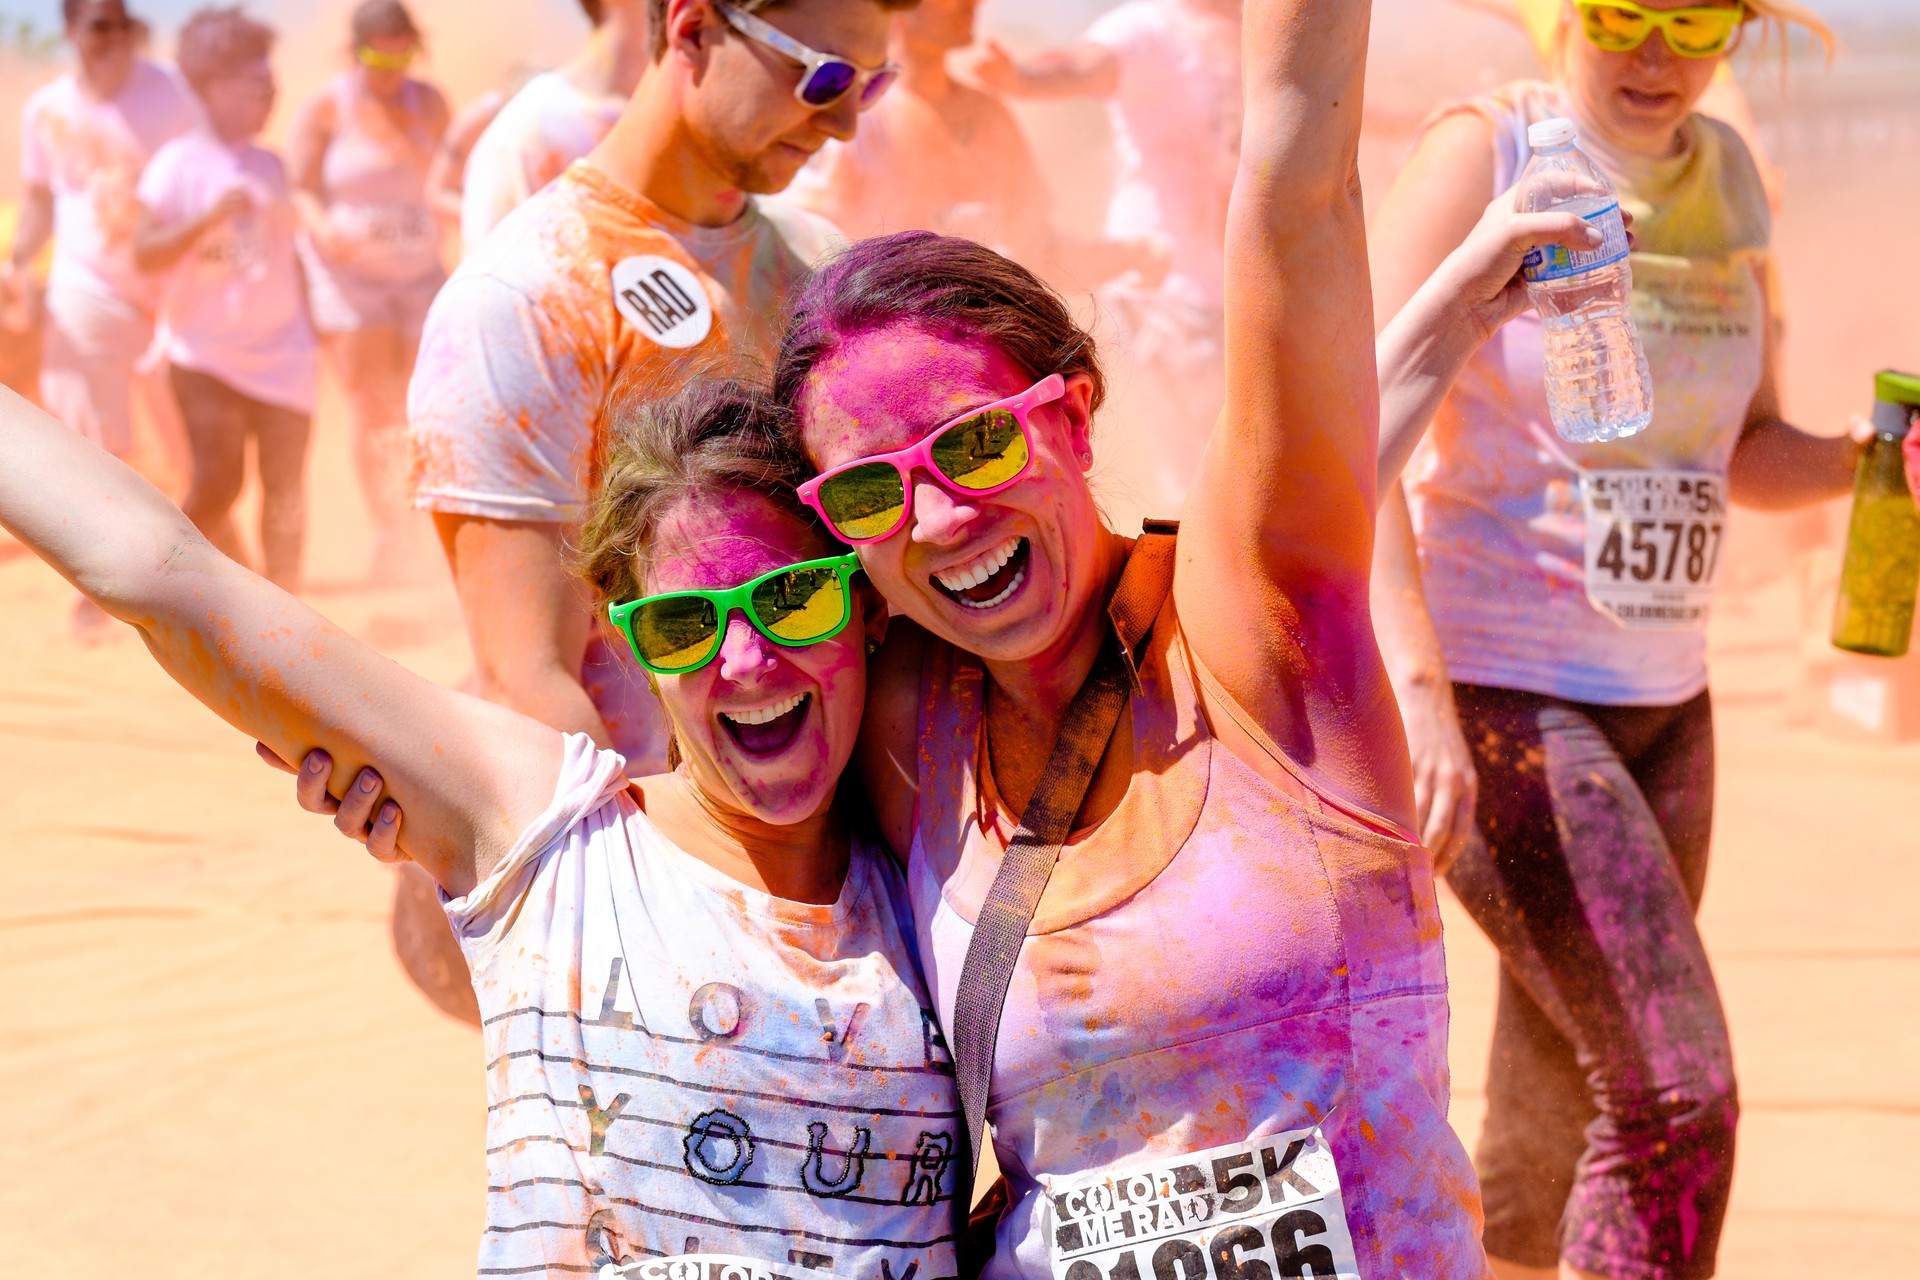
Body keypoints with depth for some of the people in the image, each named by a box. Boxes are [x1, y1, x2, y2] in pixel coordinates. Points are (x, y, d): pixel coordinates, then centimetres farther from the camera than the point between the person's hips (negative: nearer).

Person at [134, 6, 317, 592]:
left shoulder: (269, 165, 10)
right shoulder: (179, 163, -6)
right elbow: (146, 253, -11)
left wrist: (310, 327, 14)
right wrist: (210, 217, -22)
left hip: (278, 348, 4)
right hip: (205, 350, -4)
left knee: (285, 481, -2)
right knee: (218, 481, -11)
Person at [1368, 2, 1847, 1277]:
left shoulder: (1727, 174, 8)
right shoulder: (1484, 153, -10)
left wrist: (1869, 462, -6)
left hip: (1664, 704, 6)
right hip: (1494, 693, -6)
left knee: (1561, 1122, 12)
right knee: (1677, 1092, -17)